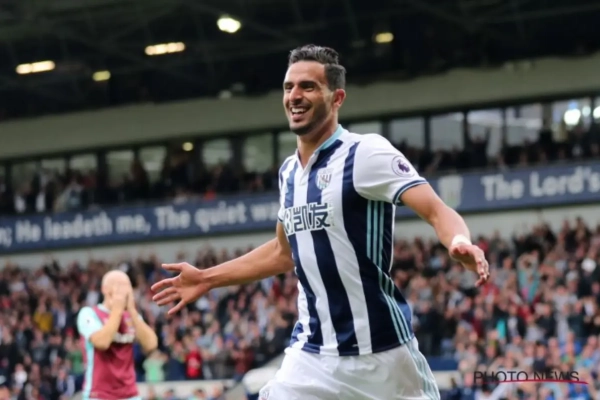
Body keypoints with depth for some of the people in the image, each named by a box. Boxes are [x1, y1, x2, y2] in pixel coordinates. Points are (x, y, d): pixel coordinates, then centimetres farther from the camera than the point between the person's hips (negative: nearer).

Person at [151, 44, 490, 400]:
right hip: (312, 354, 6)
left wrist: (460, 244, -42)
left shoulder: (366, 152, -10)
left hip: (381, 352, -6)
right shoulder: (289, 171, 12)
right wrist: (207, 278, 29)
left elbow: (437, 211, -20)